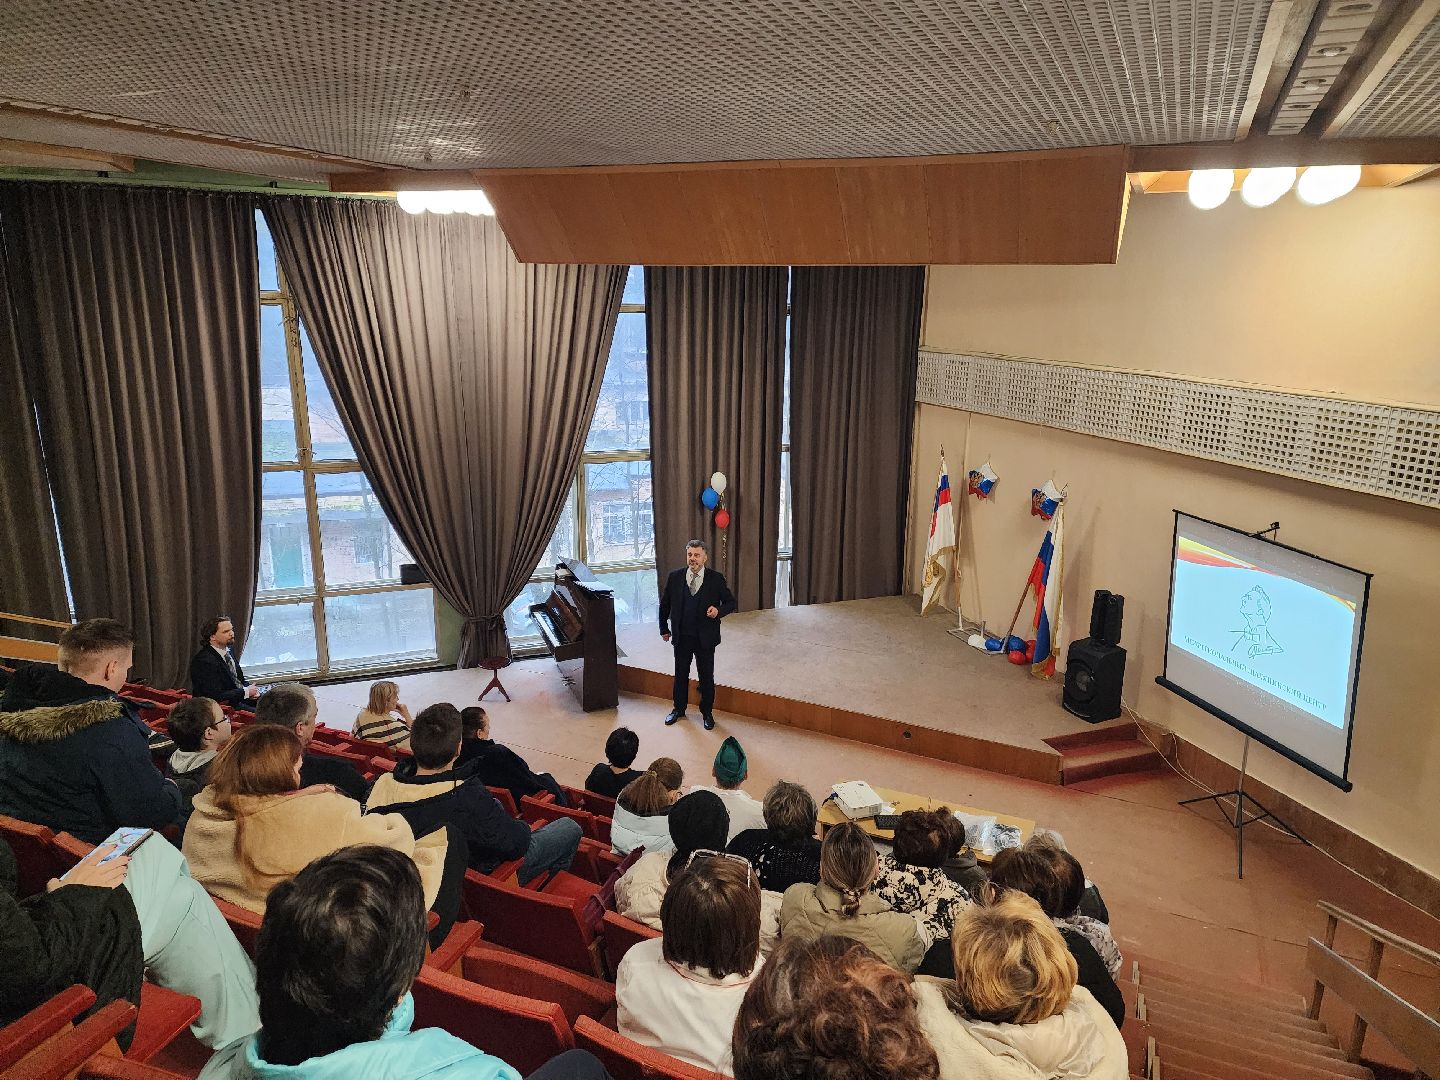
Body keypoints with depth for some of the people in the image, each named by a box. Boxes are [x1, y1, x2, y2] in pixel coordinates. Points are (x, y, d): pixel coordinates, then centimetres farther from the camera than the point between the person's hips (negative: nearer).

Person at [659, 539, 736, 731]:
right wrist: (664, 629, 11)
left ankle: (707, 713, 28)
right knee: (680, 675, 16)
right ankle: (678, 709, 35)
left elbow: (730, 602, 0)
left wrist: (718, 611, -21)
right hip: (681, 636, 2)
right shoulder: (675, 577, -3)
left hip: (705, 637, -1)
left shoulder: (716, 579, -7)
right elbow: (665, 604, 8)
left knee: (707, 677, 10)